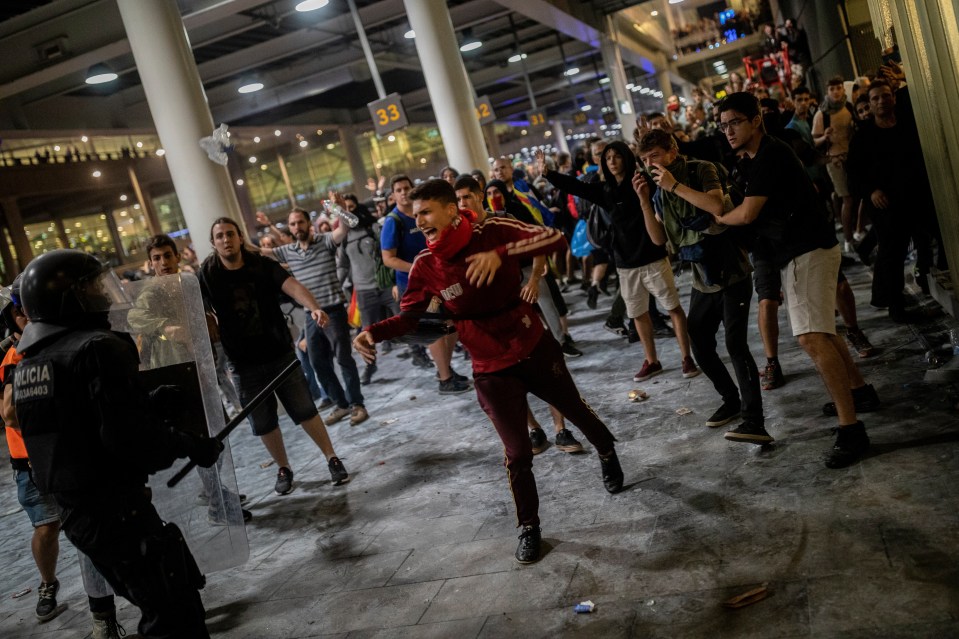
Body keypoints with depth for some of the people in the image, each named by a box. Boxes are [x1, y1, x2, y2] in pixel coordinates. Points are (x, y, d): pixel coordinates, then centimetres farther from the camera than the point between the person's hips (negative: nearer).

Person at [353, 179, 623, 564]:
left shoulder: (492, 232, -18)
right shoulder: (425, 266, -13)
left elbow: (555, 238, -28)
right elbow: (409, 316, -5)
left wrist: (500, 253, -42)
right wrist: (373, 332, -25)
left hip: (535, 348, 0)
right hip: (491, 370, 0)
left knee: (575, 411, 23)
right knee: (518, 454, 4)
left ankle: (607, 453, 57)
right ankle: (529, 527, 28)